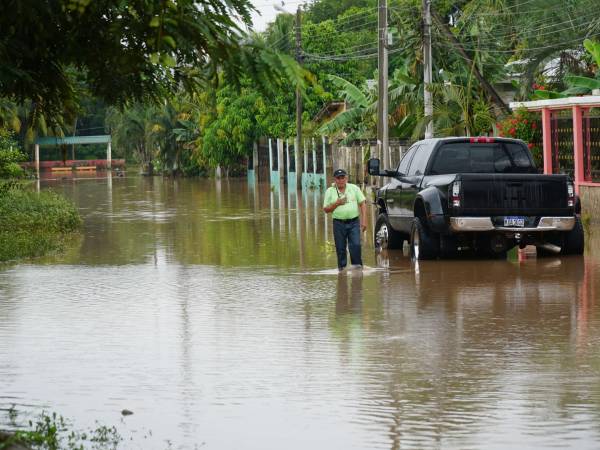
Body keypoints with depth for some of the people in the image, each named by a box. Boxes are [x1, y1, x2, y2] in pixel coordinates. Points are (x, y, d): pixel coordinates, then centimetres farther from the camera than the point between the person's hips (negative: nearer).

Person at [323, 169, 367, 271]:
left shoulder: (354, 188, 5)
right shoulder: (330, 191, 4)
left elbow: (362, 204, 6)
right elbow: (326, 209, 5)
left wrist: (364, 220, -3)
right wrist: (337, 203, -11)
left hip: (354, 222, 0)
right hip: (339, 223, 0)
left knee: (356, 245, -10)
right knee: (340, 248, 3)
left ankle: (357, 266, -3)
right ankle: (342, 268, 12)